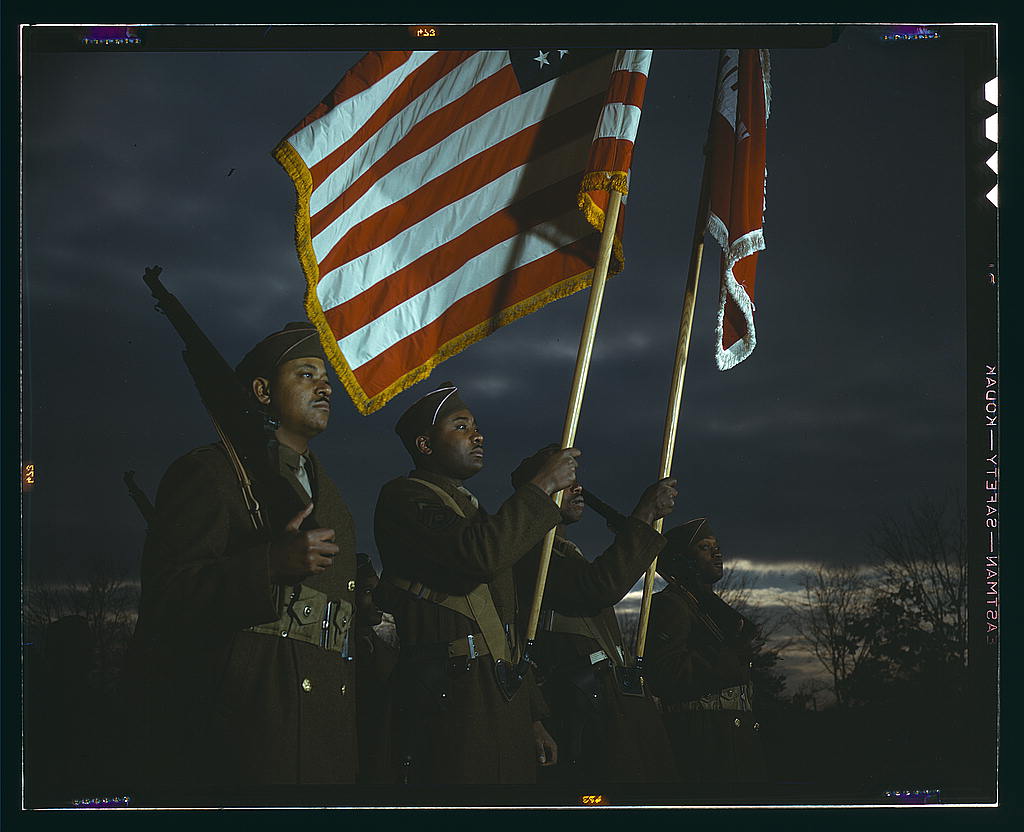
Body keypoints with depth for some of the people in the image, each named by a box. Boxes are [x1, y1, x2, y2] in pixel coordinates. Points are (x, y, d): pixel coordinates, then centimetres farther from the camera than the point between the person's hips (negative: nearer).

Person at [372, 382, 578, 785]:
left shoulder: (472, 510, 28)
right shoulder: (403, 497, -1)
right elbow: (480, 554, -21)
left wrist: (533, 717, 20)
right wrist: (544, 484, -9)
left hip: (506, 700, 9)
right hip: (452, 701, -9)